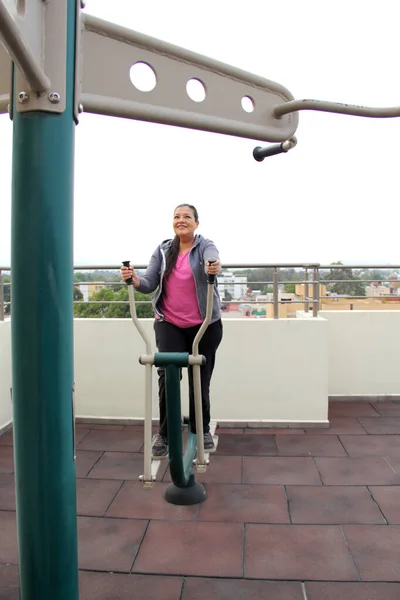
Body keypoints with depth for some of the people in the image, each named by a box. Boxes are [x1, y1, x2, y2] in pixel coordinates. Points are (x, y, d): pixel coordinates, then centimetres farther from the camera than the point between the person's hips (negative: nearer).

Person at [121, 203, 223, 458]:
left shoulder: (205, 245, -4)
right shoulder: (163, 250, 5)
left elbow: (213, 262, -28)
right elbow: (150, 284, -2)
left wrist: (214, 268, -52)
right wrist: (135, 279, -24)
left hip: (205, 324, -1)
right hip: (169, 324, 2)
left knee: (200, 379, 8)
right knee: (168, 375, -12)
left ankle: (202, 430, 30)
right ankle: (165, 433, 4)